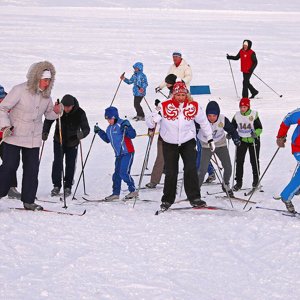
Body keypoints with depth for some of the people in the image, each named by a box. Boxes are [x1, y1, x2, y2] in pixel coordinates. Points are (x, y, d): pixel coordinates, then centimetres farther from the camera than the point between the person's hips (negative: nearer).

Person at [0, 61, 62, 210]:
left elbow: (48, 114, 15)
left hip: (33, 139, 5)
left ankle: (28, 201, 9)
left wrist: (56, 112, -8)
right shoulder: (20, 90, -15)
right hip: (14, 136, -5)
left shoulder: (46, 95, 2)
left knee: (32, 169, 2)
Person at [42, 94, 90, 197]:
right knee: (57, 162, -10)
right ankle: (56, 186, 1)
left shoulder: (80, 113, -21)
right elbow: (48, 121, 1)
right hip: (59, 141, 0)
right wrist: (45, 132, -12)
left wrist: (82, 134, -46)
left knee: (70, 164, 2)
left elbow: (86, 128, -23)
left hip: (72, 143, 0)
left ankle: (68, 187, 16)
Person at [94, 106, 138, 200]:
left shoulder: (122, 124, -11)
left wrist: (126, 129, -33)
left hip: (127, 152, -8)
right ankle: (116, 193, 16)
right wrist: (99, 132, 19)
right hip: (118, 154, 8)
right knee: (116, 174, 8)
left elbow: (133, 135, -17)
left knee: (124, 173, -14)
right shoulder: (109, 128, 13)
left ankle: (133, 190, -2)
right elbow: (107, 139, 27)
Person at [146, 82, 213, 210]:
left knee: (191, 169, -15)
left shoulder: (193, 106, -11)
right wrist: (154, 120, -36)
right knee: (171, 172, 3)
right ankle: (167, 200, 19)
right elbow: (149, 122, -13)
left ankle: (194, 198, -10)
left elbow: (203, 122, 6)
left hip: (188, 141, 0)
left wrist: (210, 138, 10)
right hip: (169, 143, 0)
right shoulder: (165, 107, -17)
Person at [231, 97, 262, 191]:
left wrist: (256, 133, -31)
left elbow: (259, 128, -12)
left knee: (254, 160, 8)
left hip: (253, 140, -2)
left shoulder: (254, 115, -13)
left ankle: (256, 179, 29)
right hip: (242, 140, 2)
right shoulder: (237, 116, -3)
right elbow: (232, 127, 7)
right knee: (239, 161, -4)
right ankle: (239, 182, 1)